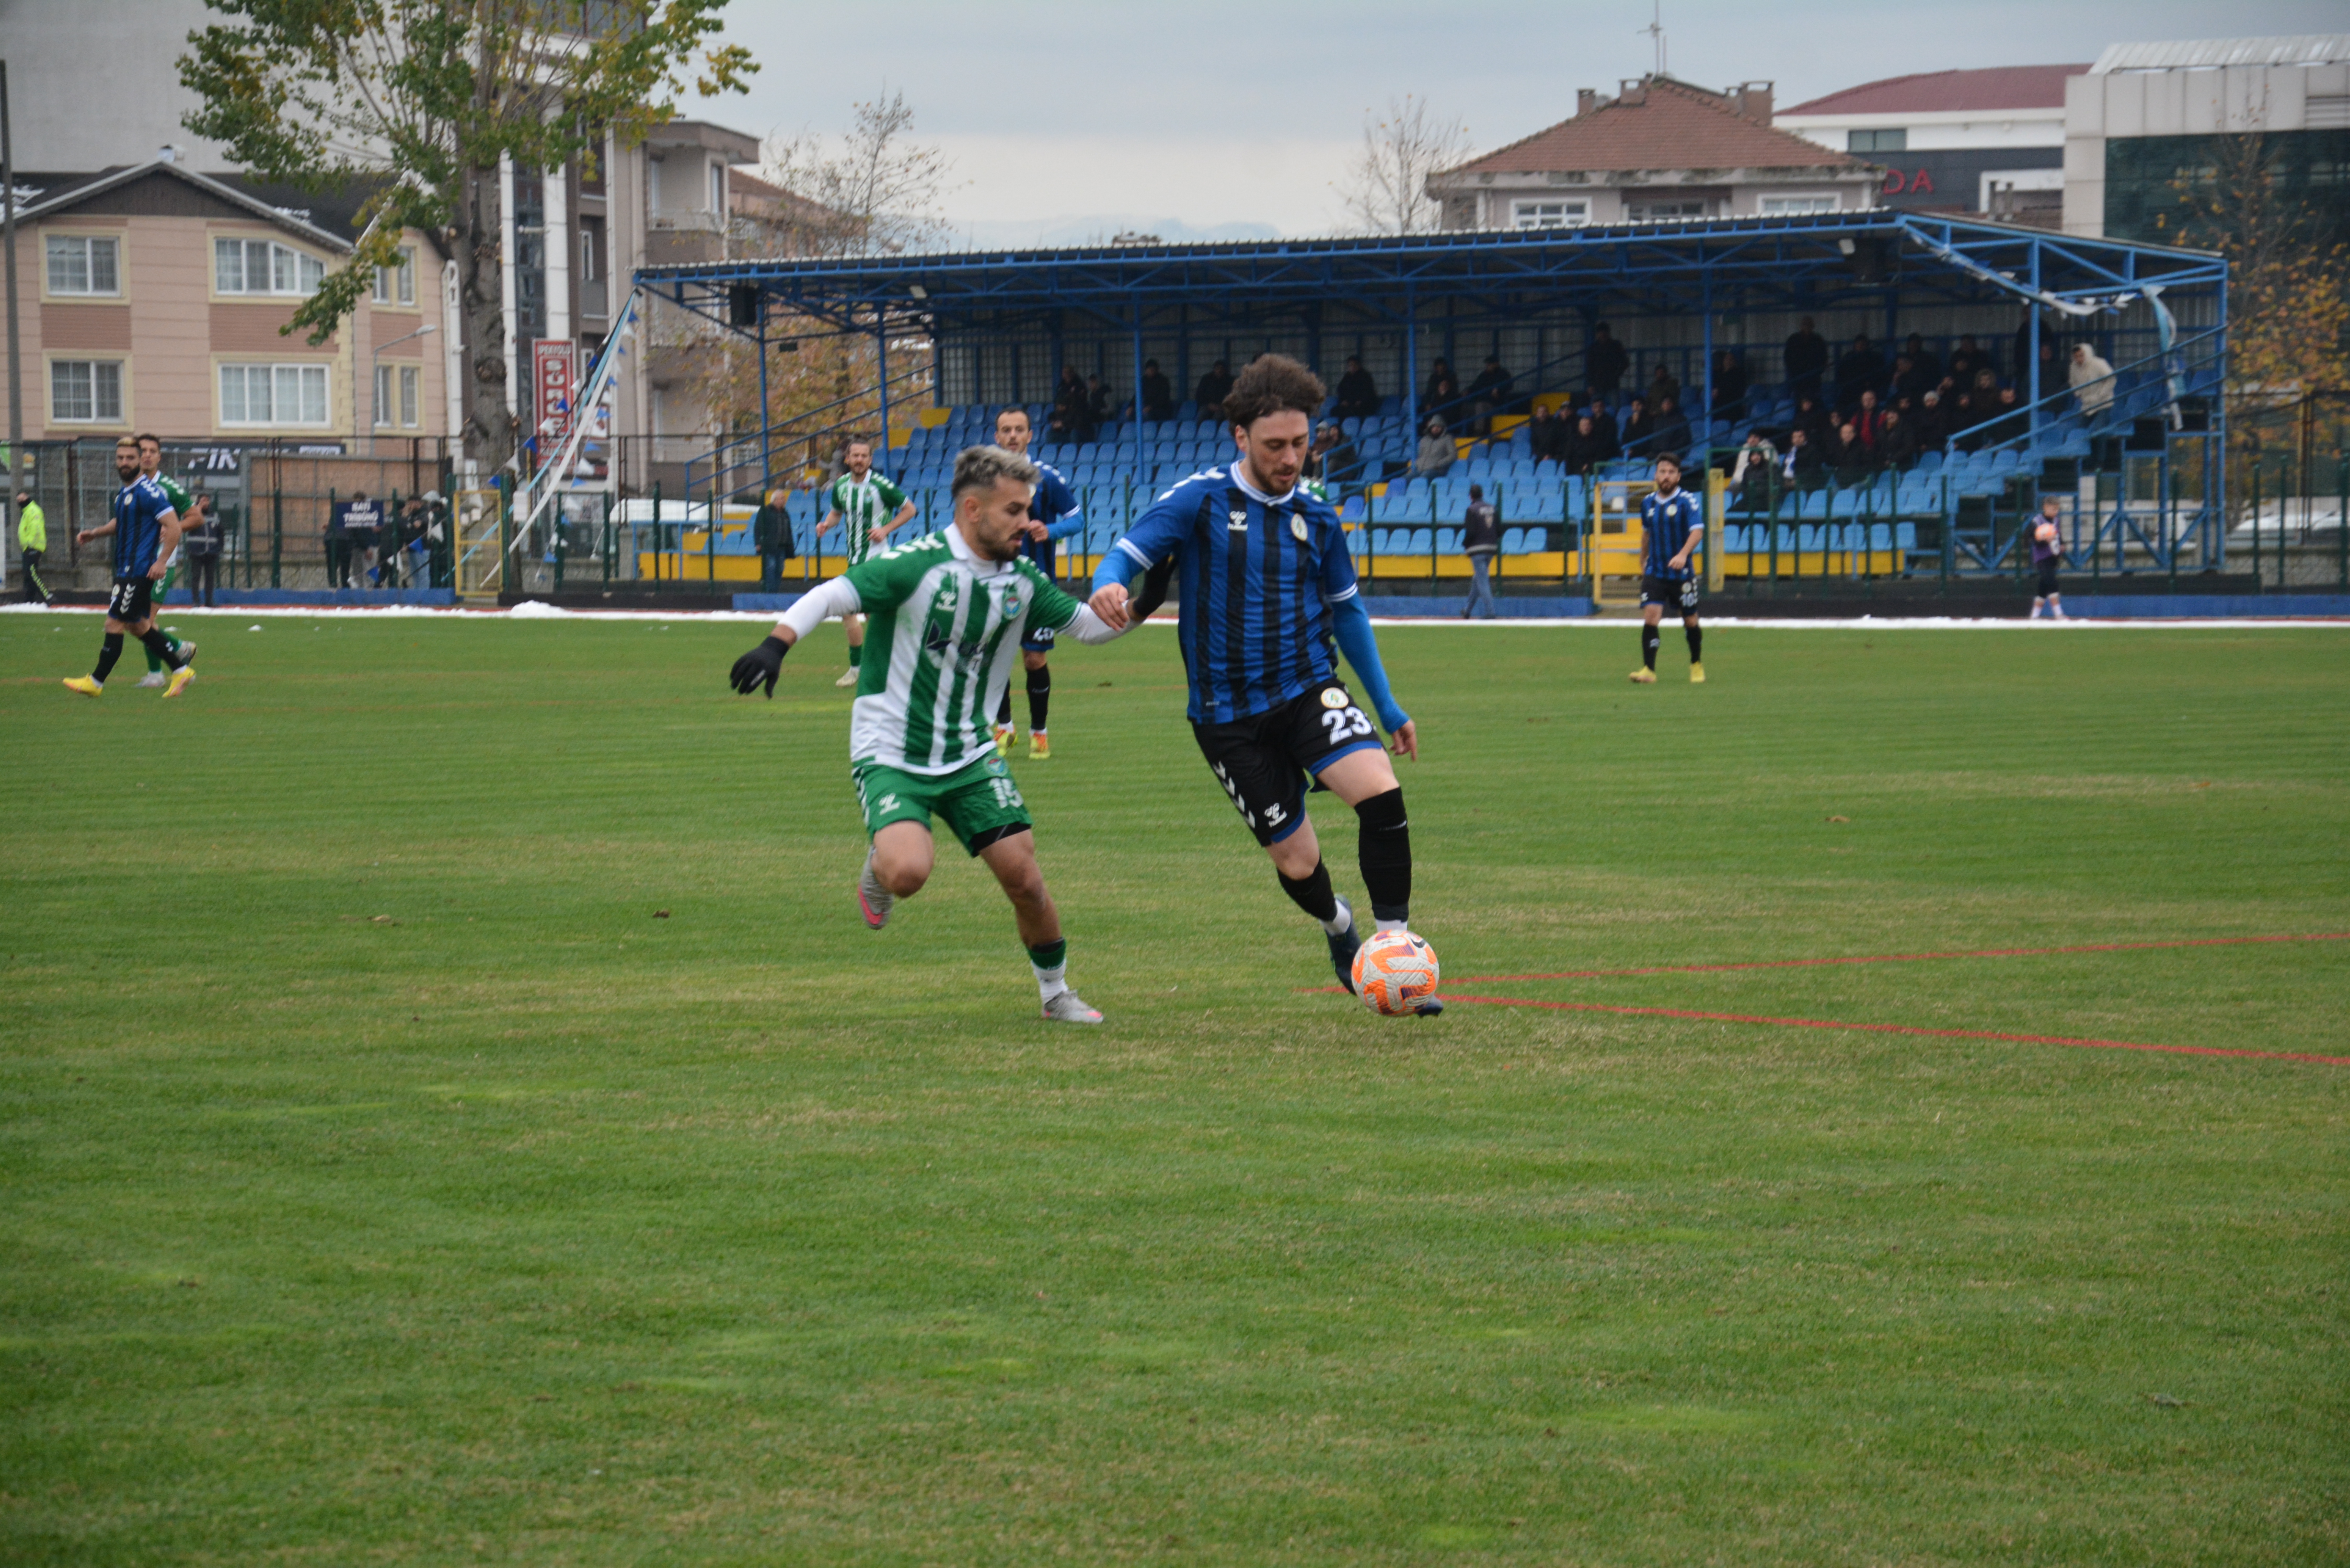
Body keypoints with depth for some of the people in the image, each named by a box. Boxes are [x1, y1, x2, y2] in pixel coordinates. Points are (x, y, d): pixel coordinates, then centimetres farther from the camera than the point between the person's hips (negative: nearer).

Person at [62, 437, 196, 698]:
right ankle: (180, 669, 18)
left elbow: (173, 527, -19)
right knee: (138, 625, 12)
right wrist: (94, 533, 16)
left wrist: (161, 562, -23)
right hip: (125, 569, 10)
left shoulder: (149, 492, -15)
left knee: (114, 623, -6)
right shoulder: (124, 492, 14)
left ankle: (96, 681, 1)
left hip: (139, 571, -10)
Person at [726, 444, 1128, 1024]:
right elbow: (832, 595, -24)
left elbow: (1089, 625, 12)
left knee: (1023, 877, -2)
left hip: (970, 758, 5)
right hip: (891, 755, -5)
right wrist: (777, 643, -39)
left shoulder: (1022, 580, 1)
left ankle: (1056, 992, 21)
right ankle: (878, 867, 10)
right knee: (909, 872, -29)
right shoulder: (916, 565, -18)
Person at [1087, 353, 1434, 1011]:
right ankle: (1339, 927, 38)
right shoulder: (1200, 501, -5)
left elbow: (1347, 612, 19)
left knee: (1381, 793, -25)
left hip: (1309, 690, 2)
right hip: (1229, 715, -2)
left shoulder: (1316, 519, 7)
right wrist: (1108, 588, -34)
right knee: (1297, 863, 1)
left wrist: (1388, 708, 19)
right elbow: (1127, 555, -8)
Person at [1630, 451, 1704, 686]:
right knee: (1650, 616, -13)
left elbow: (1698, 530, -21)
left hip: (1681, 572, -3)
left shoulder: (1687, 501, -9)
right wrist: (1643, 560, 31)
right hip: (1654, 571, 3)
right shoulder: (1648, 503, 7)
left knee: (1690, 620, 9)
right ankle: (1648, 671, -17)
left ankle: (1697, 666, 30)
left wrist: (1683, 554, -37)